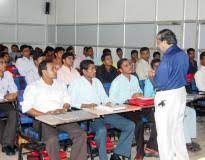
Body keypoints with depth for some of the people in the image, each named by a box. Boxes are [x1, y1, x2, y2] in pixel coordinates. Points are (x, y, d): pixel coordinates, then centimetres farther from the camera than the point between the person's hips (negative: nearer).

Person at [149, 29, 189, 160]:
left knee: (164, 132, 1)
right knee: (178, 129, 20)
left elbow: (160, 82, -20)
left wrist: (153, 76, 1)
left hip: (167, 97, -9)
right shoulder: (183, 54, 8)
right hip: (181, 93, 9)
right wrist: (158, 74, 16)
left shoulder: (168, 57, -20)